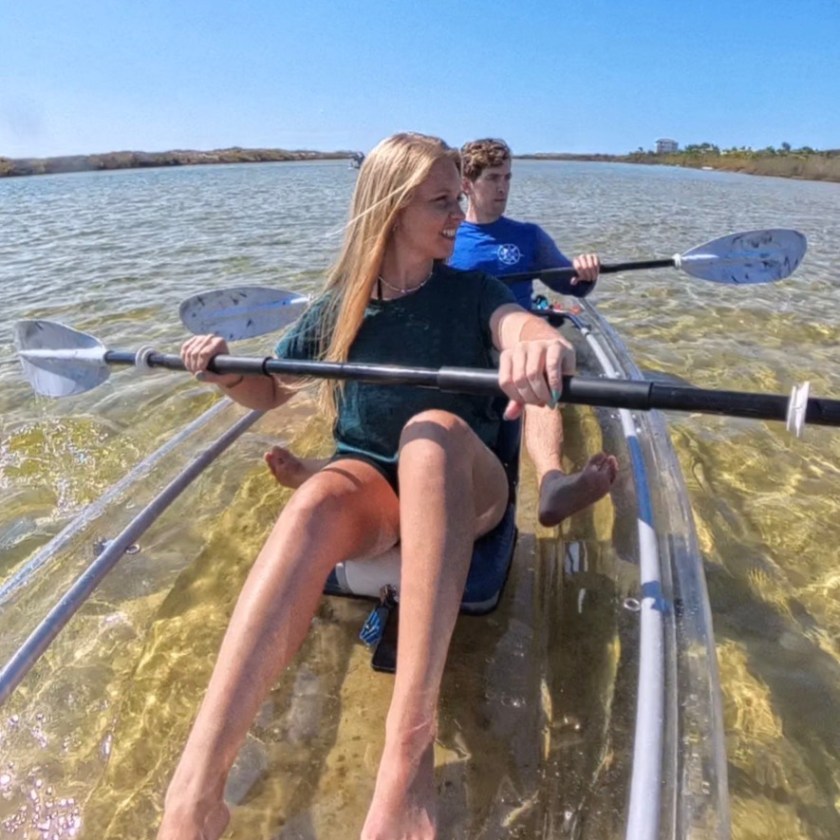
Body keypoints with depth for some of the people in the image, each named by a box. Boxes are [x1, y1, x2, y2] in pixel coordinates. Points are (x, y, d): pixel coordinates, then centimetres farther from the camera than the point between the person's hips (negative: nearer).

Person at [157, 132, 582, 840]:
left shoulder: (473, 292, 0)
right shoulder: (340, 309, 5)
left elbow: (527, 331, -23)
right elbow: (272, 391, 16)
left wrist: (544, 346, -48)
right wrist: (226, 375, -7)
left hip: (465, 487, -1)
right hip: (370, 483, 1)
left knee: (433, 429, -36)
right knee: (316, 503, -34)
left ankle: (409, 748, -43)